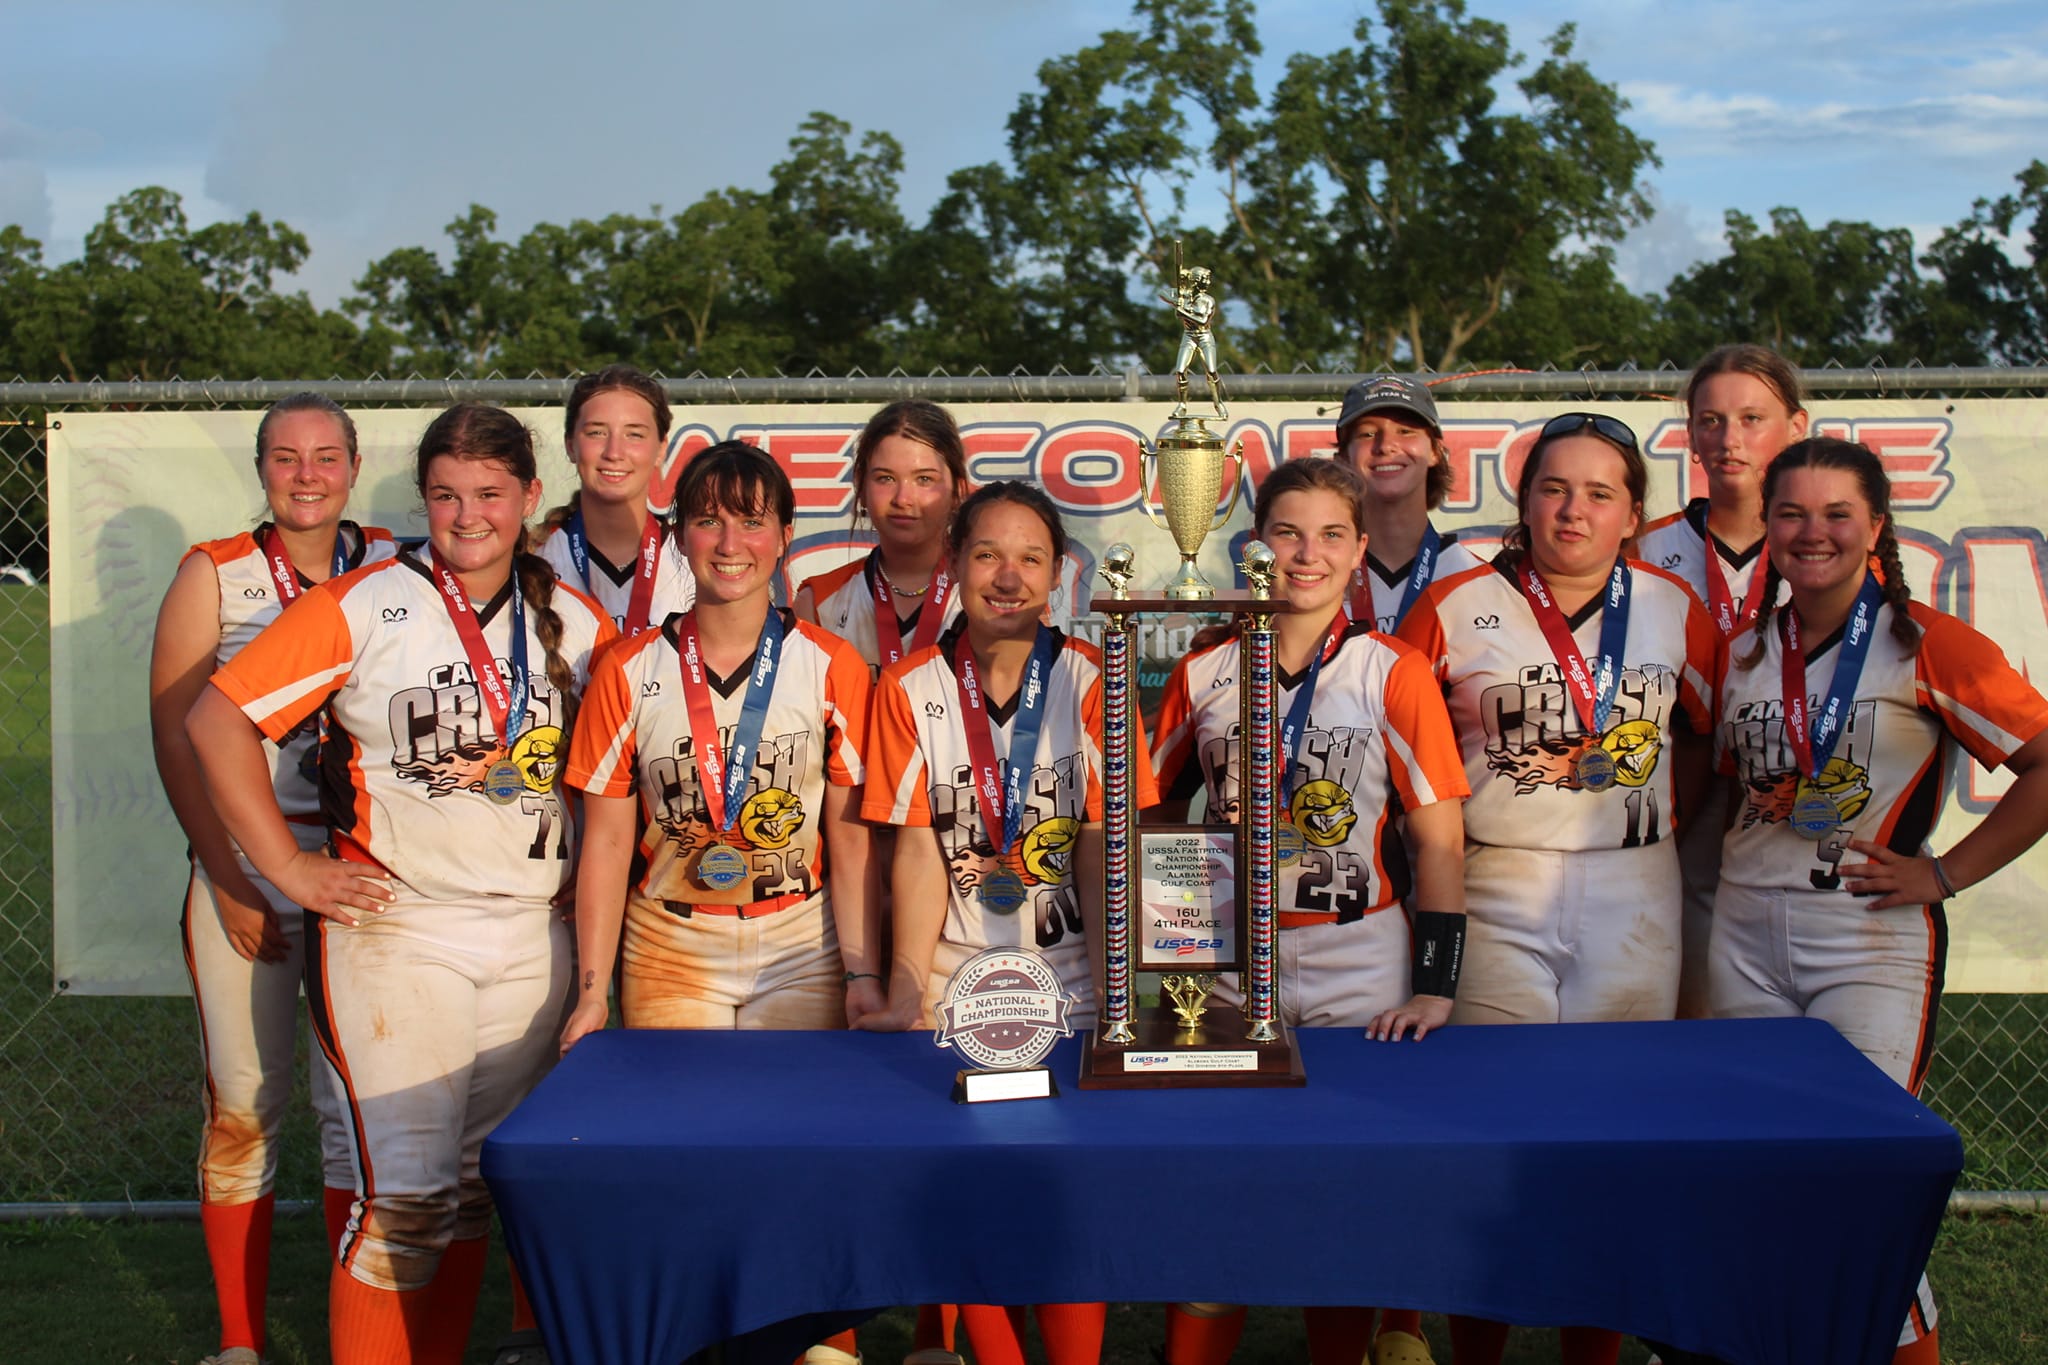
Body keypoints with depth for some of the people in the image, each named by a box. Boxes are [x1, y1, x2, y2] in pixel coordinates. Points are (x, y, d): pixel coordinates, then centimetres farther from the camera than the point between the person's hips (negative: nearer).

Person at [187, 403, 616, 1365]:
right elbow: (216, 720, -8)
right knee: (405, 1193, -8)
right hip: (396, 930, -4)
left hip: (530, 934, 4)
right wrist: (287, 867, -11)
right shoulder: (363, 607, -5)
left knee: (477, 1183, 13)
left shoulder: (577, 624, 7)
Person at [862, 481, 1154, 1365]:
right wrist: (907, 992, -11)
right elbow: (918, 849, -4)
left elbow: (1102, 843, -5)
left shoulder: (1088, 681, -1)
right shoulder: (910, 688, 0)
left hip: (1065, 973, -1)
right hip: (954, 978, 1)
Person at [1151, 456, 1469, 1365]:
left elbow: (1439, 840, -4)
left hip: (1359, 970, -2)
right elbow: (1157, 811, 15)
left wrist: (1433, 985, -10)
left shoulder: (1394, 673, -2)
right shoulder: (1203, 674, 5)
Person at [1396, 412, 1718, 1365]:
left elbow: (1707, 733, 15)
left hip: (1633, 895, 2)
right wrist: (1459, 719, -8)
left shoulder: (1672, 608, 7)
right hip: (1497, 892, -2)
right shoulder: (1457, 607, 0)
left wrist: (1663, 811, 4)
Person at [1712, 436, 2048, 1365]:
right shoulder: (1746, 651, 8)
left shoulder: (1928, 645, -7)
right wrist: (1741, 868, 8)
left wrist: (1944, 874, -11)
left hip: (1872, 941, -5)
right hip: (1746, 936, 5)